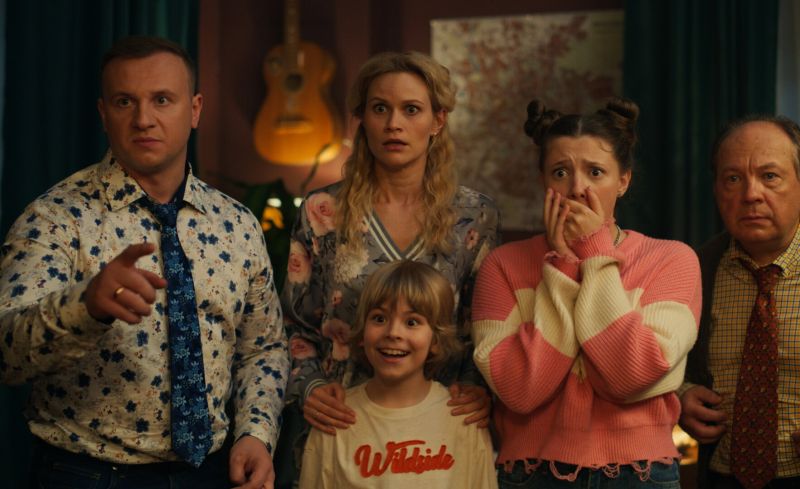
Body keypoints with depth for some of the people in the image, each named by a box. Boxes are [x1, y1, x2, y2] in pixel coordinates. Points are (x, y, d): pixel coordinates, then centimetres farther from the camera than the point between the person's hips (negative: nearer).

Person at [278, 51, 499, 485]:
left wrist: (479, 386, -12)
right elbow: (295, 328, 4)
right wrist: (308, 389, -12)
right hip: (341, 425, 0)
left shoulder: (474, 216, 1)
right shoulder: (321, 213, -1)